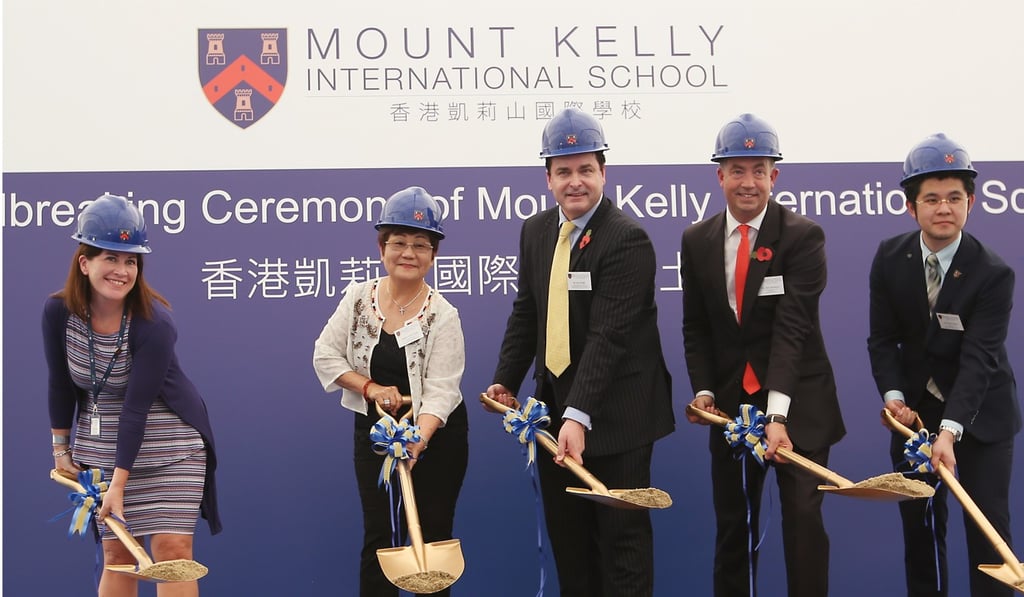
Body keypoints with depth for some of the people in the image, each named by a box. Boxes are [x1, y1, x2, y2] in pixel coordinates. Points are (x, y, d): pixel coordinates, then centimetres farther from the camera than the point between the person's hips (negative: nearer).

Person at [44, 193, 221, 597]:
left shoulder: (154, 322, -24)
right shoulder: (58, 312, -12)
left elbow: (137, 406, -24)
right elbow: (60, 385, 1)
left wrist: (119, 481, -24)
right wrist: (61, 448, 8)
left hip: (169, 447, -3)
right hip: (102, 445, 4)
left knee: (172, 549, -6)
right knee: (116, 554, 8)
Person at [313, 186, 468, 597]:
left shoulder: (443, 317, -14)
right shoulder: (358, 297, -4)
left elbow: (439, 391, -22)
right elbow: (325, 355, -2)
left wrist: (417, 441, -38)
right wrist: (370, 386, -16)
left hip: (435, 435, -2)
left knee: (432, 539, 5)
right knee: (378, 538, 5)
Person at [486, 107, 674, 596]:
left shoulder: (627, 239, -18)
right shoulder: (535, 231, 5)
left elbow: (609, 336, -25)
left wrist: (579, 414, -30)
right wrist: (506, 381, 2)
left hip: (614, 409, -7)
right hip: (555, 400, 7)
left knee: (622, 533, 3)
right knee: (566, 533, 15)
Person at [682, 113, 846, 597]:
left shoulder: (803, 237, -11)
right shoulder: (696, 240, 2)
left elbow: (793, 326, -21)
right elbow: (695, 326, 7)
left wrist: (777, 413, -30)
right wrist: (703, 390, -7)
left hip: (797, 403, -4)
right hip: (731, 403, 4)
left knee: (803, 518, -3)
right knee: (731, 522, 11)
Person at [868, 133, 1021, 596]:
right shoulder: (890, 258, -7)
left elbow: (978, 359, -26)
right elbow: (883, 338, -3)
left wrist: (949, 432, -36)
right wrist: (893, 395, -19)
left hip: (979, 412, -3)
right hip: (916, 408, 3)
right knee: (918, 522, 9)